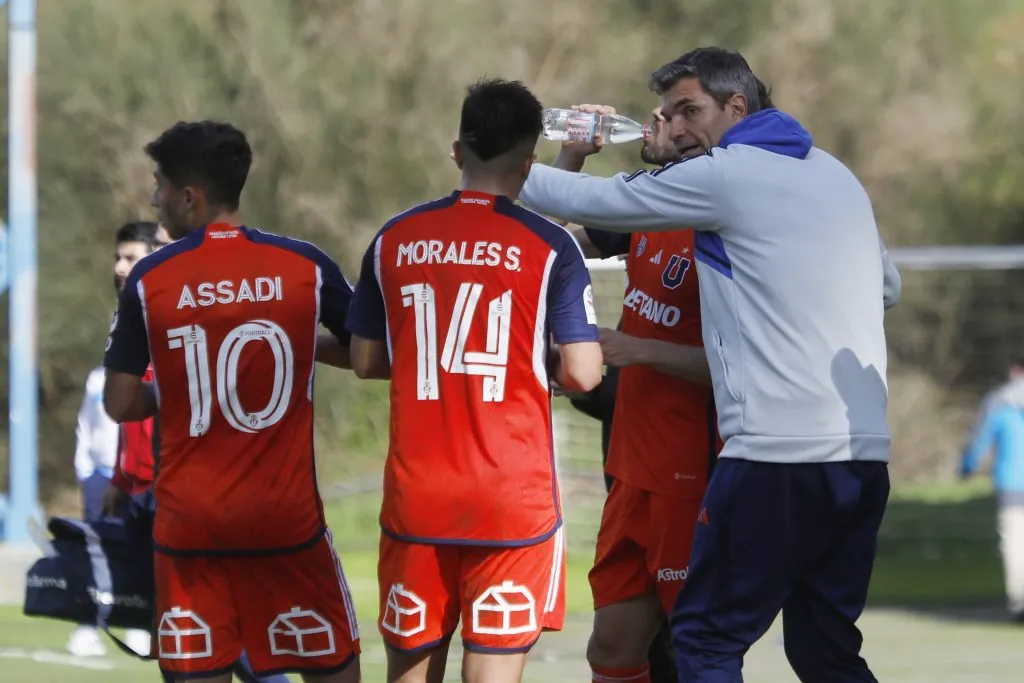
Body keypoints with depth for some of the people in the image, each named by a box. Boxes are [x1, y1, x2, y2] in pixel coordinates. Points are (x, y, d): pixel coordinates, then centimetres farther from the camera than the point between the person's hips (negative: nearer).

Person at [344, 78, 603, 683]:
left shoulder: (395, 240, 4)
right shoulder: (549, 246, -6)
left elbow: (365, 361, 12)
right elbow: (583, 374, -9)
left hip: (415, 495, 3)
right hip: (512, 497, -3)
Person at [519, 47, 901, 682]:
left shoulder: (725, 176, -4)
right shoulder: (836, 175, 18)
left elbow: (592, 201, 3)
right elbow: (887, 285, 30)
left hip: (779, 452, -7)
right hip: (865, 452, 7)